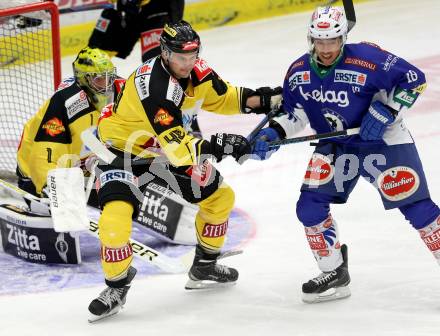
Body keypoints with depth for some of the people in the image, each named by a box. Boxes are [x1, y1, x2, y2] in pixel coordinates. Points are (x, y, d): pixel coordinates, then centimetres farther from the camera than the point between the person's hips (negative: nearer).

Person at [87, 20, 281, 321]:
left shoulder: (195, 70, -12)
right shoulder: (152, 85, -36)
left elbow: (220, 97, 8)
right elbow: (172, 142, -39)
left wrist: (257, 100, -8)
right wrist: (212, 146, -50)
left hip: (170, 144, 8)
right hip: (123, 146, -8)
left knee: (219, 196, 11)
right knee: (115, 217, -26)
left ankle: (204, 267, 29)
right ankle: (116, 287, -5)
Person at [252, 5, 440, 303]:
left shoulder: (366, 59, -24)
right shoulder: (299, 72, -7)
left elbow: (413, 78, -18)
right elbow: (294, 112, 7)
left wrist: (385, 112, -24)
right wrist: (274, 132, -11)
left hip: (383, 140, -5)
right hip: (335, 146, 5)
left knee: (415, 206, -12)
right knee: (310, 206, -6)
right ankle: (334, 275, 9)